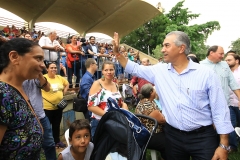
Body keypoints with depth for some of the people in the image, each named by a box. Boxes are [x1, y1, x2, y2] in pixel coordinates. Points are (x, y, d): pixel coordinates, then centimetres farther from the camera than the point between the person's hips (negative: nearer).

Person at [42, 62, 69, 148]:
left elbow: (67, 84, 19)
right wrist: (41, 96, -15)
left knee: (57, 125, 19)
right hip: (47, 107, -5)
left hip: (59, 106, 6)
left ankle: (57, 141, 34)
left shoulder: (59, 78, 4)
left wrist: (63, 93, 10)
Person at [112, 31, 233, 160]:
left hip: (202, 137, -3)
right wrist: (117, 53, 3)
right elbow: (134, 69, 11)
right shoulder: (159, 70, 0)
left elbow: (219, 111, -8)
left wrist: (223, 145, -8)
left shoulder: (206, 74, -10)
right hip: (172, 136, 3)